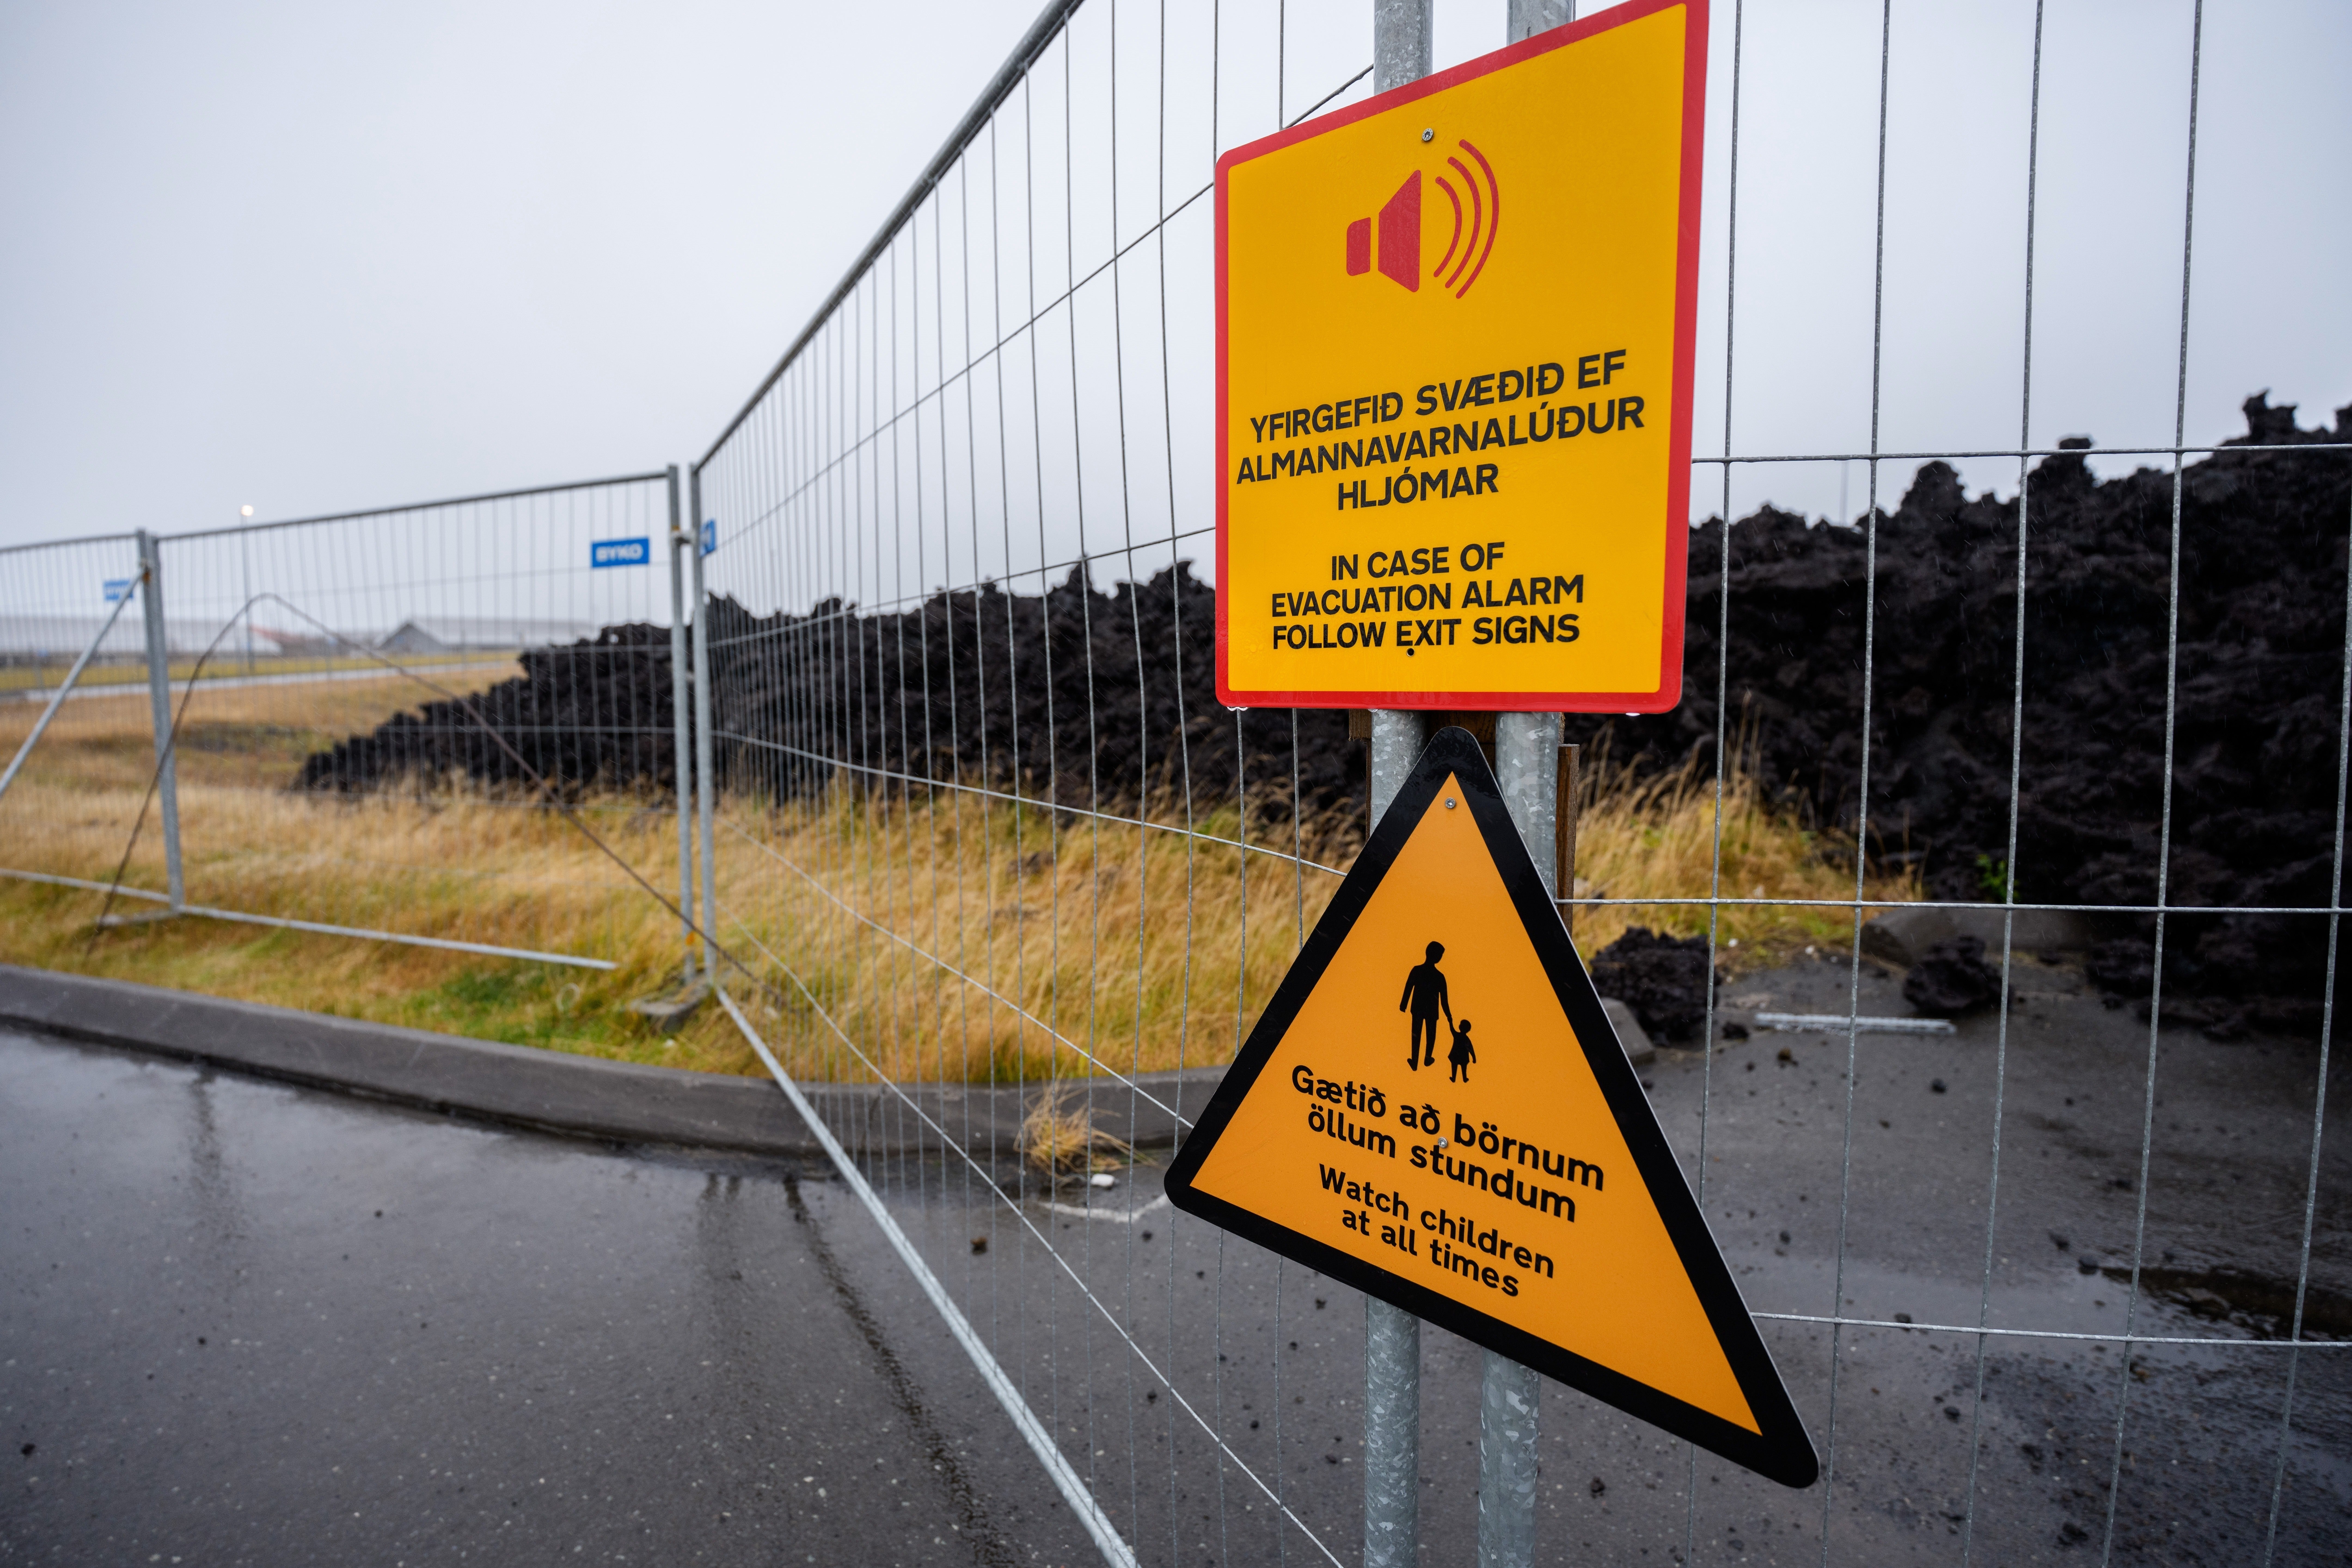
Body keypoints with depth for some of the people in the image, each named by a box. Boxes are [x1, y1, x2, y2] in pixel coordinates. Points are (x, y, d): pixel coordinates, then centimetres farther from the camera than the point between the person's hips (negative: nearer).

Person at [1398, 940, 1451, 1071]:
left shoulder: (1417, 970, -13)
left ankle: (1415, 1063, 13)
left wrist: (1403, 1005, 7)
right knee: (1431, 1035, 20)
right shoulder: (1440, 977, -17)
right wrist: (1449, 1016, -1)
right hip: (1432, 1010, -1)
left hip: (1418, 1008, 1)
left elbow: (1408, 989, -6)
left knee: (1416, 1036, 10)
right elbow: (1444, 999, -12)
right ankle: (1428, 1059, 33)